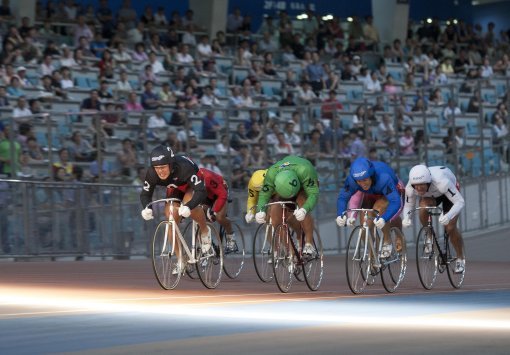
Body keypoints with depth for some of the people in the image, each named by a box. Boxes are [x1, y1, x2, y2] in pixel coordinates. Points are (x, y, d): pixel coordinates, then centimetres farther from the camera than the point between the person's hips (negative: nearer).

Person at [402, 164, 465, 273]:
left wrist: (448, 216, -58)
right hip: (430, 195, 3)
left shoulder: (441, 182, -45)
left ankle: (460, 259, 9)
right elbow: (408, 205, -15)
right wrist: (406, 218, -37)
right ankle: (429, 237, -7)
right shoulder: (410, 188, -33)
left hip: (448, 192, -2)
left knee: (450, 227, -14)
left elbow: (460, 202, -41)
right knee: (423, 208, -32)